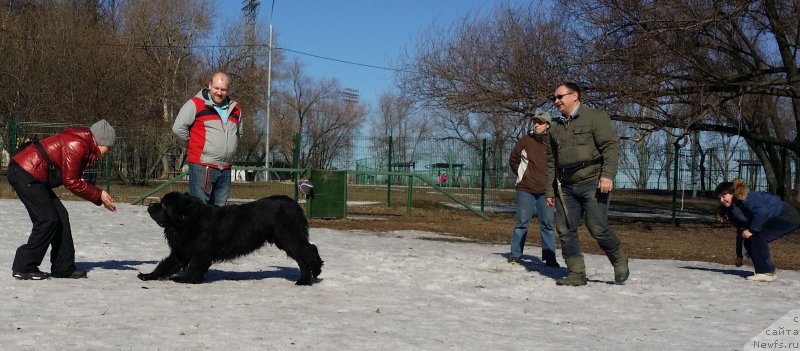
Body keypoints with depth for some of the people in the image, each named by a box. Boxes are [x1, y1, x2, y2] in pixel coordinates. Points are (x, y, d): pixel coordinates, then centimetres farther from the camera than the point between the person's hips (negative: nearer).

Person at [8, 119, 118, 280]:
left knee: (60, 217, 8)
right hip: (25, 173, -11)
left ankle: (63, 267, 13)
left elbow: (75, 180, 16)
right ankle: (23, 268, -2)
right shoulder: (76, 145, -18)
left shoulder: (85, 146, 13)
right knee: (48, 220, -10)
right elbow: (70, 182, -17)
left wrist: (100, 197, 8)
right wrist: (98, 195, -10)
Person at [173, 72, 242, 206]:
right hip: (202, 167, -6)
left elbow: (238, 133, 30)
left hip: (225, 169, 6)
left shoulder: (234, 109, 14)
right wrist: (193, 146, 1)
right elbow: (178, 127, -8)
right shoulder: (196, 104, -5)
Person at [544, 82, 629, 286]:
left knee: (597, 228, -9)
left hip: (592, 183, -6)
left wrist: (607, 175, -20)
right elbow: (551, 161, 22)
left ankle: (619, 262, 16)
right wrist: (549, 190, 18)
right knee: (565, 230, 0)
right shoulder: (556, 127, 19)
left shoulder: (595, 117, -1)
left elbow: (611, 146, -9)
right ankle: (577, 274, 7)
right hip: (567, 187, 7)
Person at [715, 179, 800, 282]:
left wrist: (751, 230, -26)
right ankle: (762, 271, 9)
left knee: (757, 237, -23)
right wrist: (739, 255, 14)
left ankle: (768, 272, -15)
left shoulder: (746, 197, -20)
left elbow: (762, 211, -33)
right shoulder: (731, 211, 7)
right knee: (748, 241, -1)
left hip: (788, 217, -9)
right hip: (773, 221, 9)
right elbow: (740, 232, 14)